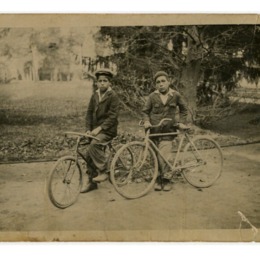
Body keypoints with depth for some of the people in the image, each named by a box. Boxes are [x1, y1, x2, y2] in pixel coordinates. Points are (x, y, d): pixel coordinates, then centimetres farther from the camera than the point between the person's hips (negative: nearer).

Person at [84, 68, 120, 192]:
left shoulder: (113, 96, -8)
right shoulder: (95, 95, 10)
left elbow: (113, 116, -15)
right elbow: (89, 112, 11)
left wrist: (99, 128, -21)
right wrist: (88, 129, -1)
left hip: (108, 130, -6)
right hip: (95, 130, 6)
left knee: (94, 144, -31)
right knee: (88, 155, 4)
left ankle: (103, 172, -17)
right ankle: (92, 182, 19)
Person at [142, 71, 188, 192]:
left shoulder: (176, 95, 2)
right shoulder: (152, 96, 0)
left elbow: (184, 109, 15)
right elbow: (145, 111, 8)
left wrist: (181, 122, 6)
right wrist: (146, 121, -9)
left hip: (168, 132, -1)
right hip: (154, 131, 1)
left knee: (163, 158, -11)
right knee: (155, 158, 6)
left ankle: (165, 179, 9)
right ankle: (158, 179, 24)